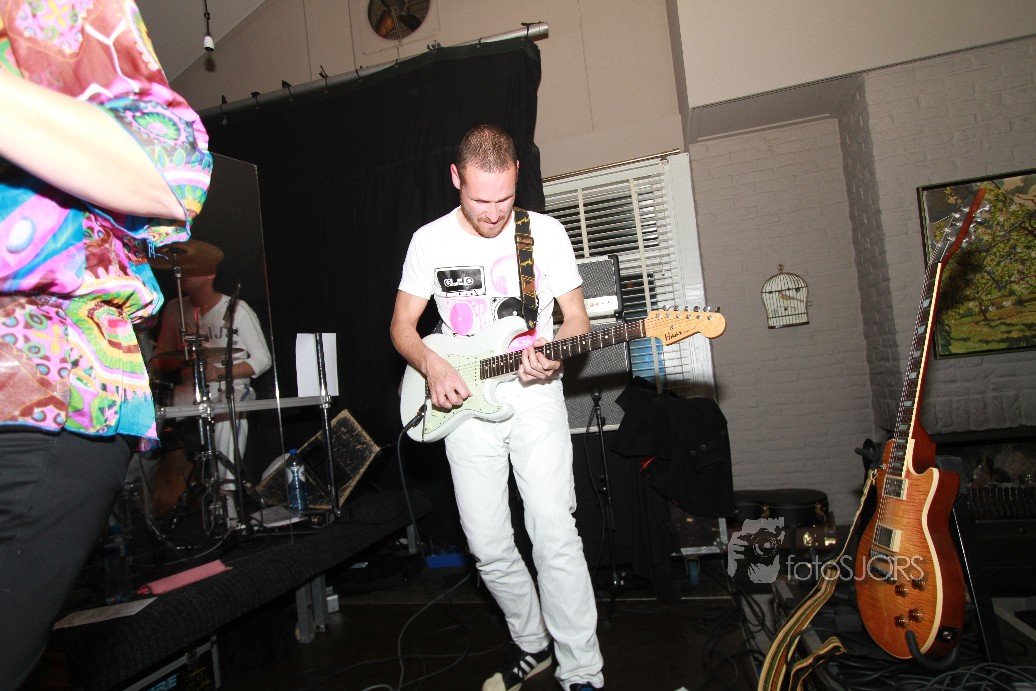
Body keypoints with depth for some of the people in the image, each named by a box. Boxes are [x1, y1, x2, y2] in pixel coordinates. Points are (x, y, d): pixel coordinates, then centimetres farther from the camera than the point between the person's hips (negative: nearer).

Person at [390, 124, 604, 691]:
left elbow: (577, 318, 4)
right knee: (488, 546, 5)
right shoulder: (429, 241, 2)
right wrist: (432, 365, -12)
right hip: (465, 406, 2)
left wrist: (552, 356, -17)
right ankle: (532, 644, 29)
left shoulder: (546, 233, 0)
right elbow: (401, 324, 8)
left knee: (555, 535, -11)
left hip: (535, 397, -2)